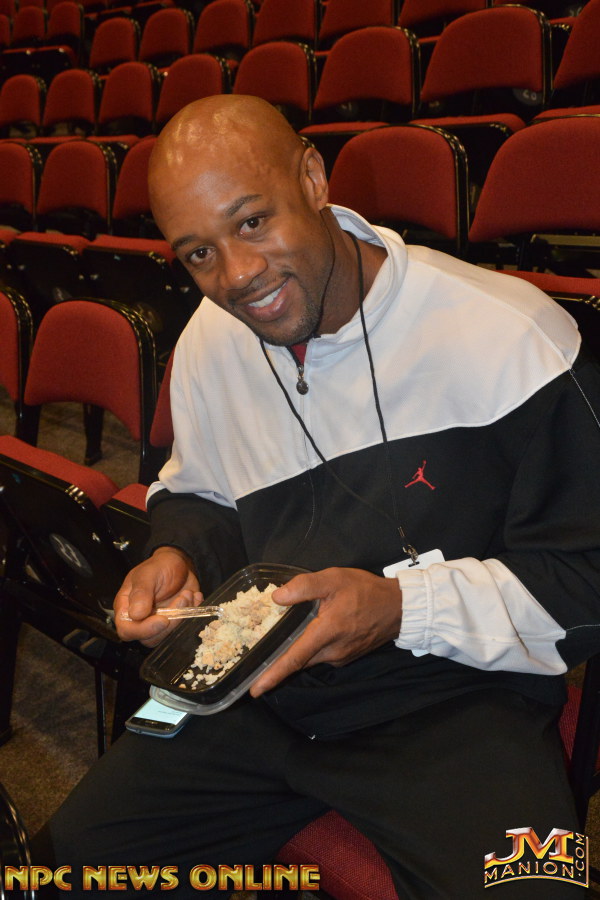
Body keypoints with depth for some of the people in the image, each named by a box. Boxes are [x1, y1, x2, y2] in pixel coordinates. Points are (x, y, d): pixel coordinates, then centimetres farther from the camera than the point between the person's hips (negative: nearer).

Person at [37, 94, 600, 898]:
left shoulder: (509, 339, -19)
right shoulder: (207, 343, 1)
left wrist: (404, 607, -24)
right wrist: (176, 556, -4)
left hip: (457, 702, -4)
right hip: (259, 686, 5)